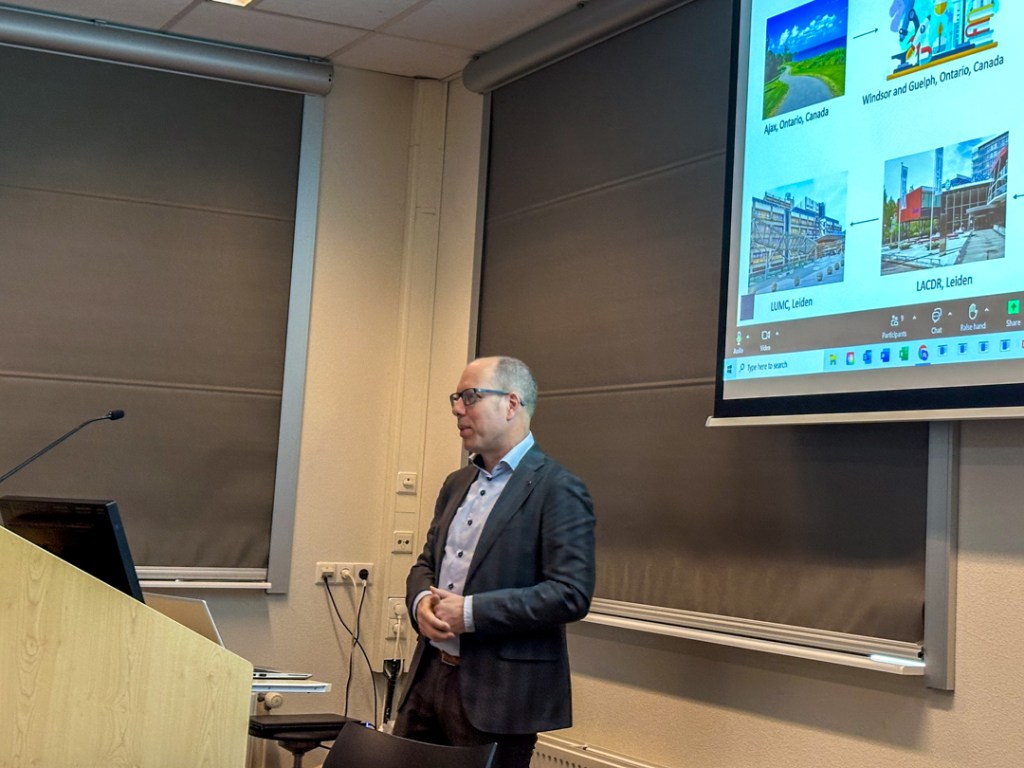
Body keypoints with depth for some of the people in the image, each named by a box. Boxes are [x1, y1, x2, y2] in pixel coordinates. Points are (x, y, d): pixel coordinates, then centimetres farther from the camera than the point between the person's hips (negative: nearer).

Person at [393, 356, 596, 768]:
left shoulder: (558, 489, -11)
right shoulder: (457, 484, 15)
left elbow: (572, 594, -18)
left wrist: (470, 612, -20)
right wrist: (421, 601, -3)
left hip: (498, 692, -7)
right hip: (430, 675, 7)